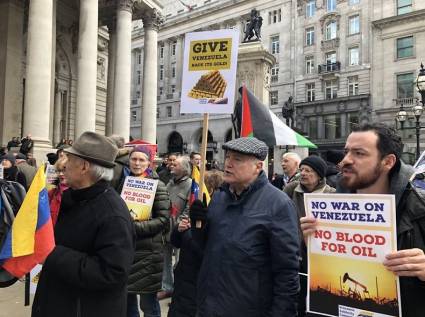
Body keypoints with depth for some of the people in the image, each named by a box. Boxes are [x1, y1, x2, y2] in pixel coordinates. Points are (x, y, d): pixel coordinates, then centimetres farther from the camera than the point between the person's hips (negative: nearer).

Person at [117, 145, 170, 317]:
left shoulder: (157, 185, -7)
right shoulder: (124, 181, 8)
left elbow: (163, 219, -13)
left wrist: (135, 227, -21)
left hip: (148, 251, -5)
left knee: (148, 303, 6)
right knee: (127, 299, 17)